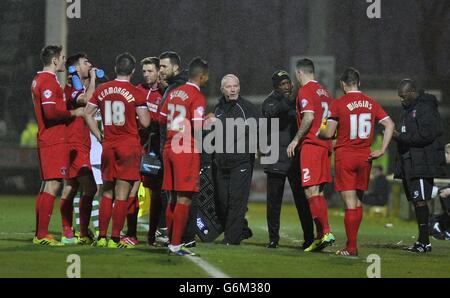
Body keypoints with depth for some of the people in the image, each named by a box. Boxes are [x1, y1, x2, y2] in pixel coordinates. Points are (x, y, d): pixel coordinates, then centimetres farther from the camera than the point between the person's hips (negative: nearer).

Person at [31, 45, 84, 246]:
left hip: (46, 139, 10)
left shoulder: (38, 80, 18)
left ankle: (39, 234, 14)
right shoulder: (49, 81, -14)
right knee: (53, 184, -11)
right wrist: (73, 113, -11)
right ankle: (42, 235, -14)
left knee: (48, 185, 12)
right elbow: (51, 112, -23)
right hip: (55, 141, -10)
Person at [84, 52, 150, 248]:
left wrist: (99, 137, 14)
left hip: (108, 146, 4)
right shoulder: (135, 93, -8)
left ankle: (102, 237, 12)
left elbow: (88, 114, 10)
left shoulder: (101, 90, 5)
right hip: (129, 146, -4)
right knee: (122, 194, -3)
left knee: (107, 193, 14)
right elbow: (145, 122, -8)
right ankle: (115, 239, -5)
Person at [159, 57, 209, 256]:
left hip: (170, 148, 8)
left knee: (174, 198, 14)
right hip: (187, 150, -8)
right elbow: (198, 128, -17)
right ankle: (176, 245, -8)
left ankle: (172, 242, 17)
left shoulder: (173, 93, 12)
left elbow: (162, 120, 18)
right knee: (184, 199, -5)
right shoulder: (197, 97, -11)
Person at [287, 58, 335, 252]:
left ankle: (326, 232, -19)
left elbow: (309, 118, -18)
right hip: (325, 145, 8)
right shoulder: (324, 92, 18)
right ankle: (320, 237, 8)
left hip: (311, 144, -8)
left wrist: (296, 140, -12)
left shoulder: (305, 91, -7)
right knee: (318, 192, 10)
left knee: (311, 191, -10)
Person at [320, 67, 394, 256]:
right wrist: (381, 151, 2)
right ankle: (352, 243, 17)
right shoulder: (371, 103, 6)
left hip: (344, 156, -4)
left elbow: (328, 133, -8)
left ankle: (351, 248, -5)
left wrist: (317, 134, 13)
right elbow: (389, 125, 1)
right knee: (358, 201, 13)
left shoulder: (339, 104, -6)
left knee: (350, 203, -4)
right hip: (365, 157, 4)